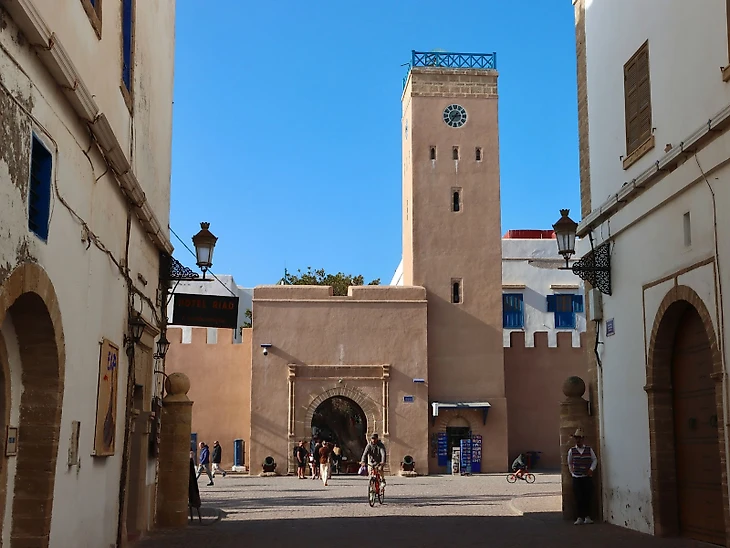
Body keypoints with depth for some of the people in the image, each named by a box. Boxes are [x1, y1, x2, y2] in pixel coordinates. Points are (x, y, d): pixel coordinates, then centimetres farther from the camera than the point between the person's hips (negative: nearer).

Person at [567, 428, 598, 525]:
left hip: (587, 477, 0)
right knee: (578, 498, -4)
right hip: (576, 477, 0)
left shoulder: (589, 450, 1)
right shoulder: (571, 451, 2)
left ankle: (587, 517, 11)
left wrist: (591, 469, -1)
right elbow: (569, 463, 17)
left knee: (587, 497, 1)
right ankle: (579, 517, 1)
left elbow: (594, 460, 13)